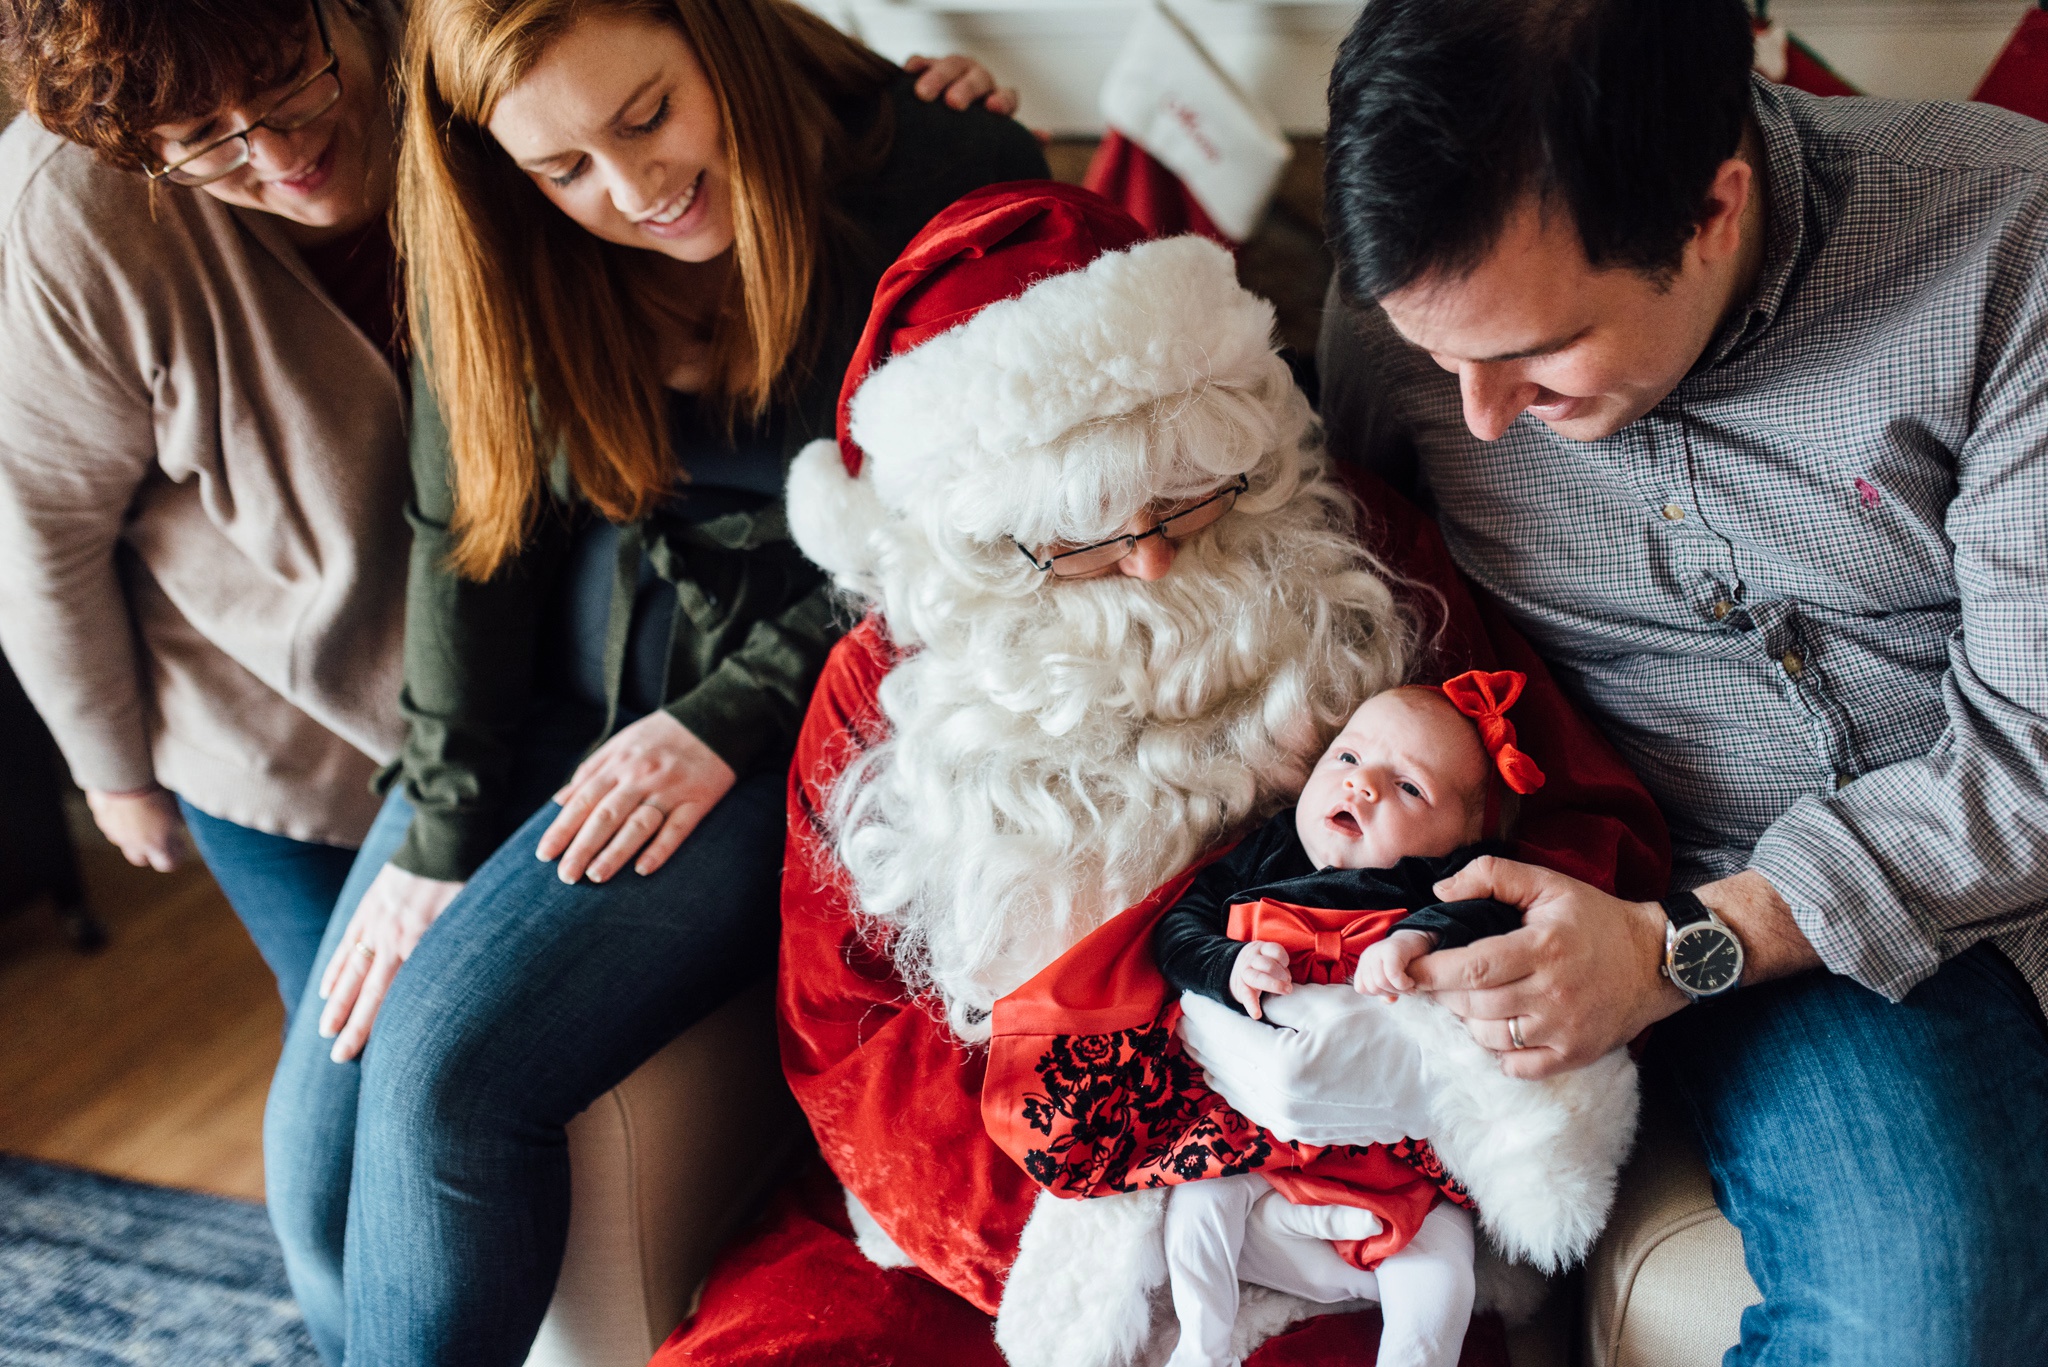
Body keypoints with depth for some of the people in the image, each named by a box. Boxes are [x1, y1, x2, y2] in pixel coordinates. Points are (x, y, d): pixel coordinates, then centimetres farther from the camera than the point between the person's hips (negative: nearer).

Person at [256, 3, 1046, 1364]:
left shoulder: (956, 183, -14)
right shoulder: (506, 255, -1)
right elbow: (469, 535, 1)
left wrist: (727, 720, -14)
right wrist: (440, 834, -5)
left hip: (806, 698, -4)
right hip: (577, 670, 5)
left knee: (448, 1074, -20)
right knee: (319, 1133, -5)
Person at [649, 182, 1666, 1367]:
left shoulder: (1363, 560, 1)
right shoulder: (888, 682, 2)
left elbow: (1594, 816, 3)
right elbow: (841, 1031, 1)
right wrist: (1049, 1220, -16)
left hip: (1327, 1216, 0)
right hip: (976, 1215, 1)